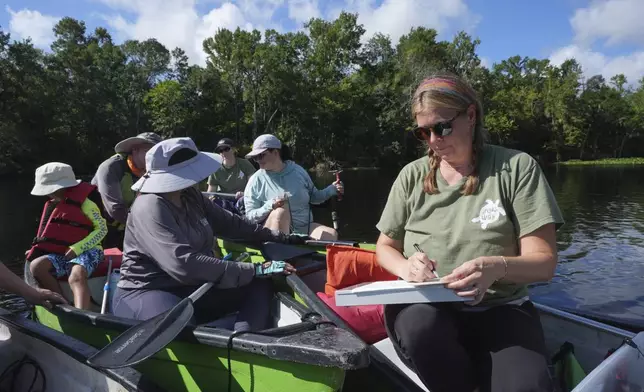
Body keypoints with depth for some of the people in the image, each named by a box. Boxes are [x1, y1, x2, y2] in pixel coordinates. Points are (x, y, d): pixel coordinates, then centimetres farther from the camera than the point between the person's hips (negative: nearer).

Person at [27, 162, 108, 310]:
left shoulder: (84, 202, -9)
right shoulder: (53, 205, 14)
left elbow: (102, 229, -9)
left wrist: (77, 249, -17)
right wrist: (38, 249, 8)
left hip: (85, 251, -7)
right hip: (60, 253, 7)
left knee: (76, 276, -36)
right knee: (36, 266, -22)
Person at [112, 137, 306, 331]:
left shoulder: (191, 197, 6)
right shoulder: (150, 208, -21)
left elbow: (230, 223, 13)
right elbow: (184, 265, -31)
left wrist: (282, 238, 12)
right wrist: (254, 270, -31)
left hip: (191, 288, 8)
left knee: (259, 287, -12)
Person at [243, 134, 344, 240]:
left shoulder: (298, 171, 6)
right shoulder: (256, 180, -2)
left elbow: (314, 197, 18)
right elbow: (250, 216, -5)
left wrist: (332, 190, 0)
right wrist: (270, 206, -23)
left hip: (304, 228, 3)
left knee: (331, 234, -24)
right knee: (281, 210, -34)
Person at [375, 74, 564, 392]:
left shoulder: (516, 167, -1)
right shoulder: (411, 176, 6)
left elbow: (544, 262, -4)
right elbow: (385, 247, 13)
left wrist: (497, 267, -27)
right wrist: (406, 266, -12)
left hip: (500, 310, -2)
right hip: (424, 309, 3)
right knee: (417, 324, -33)